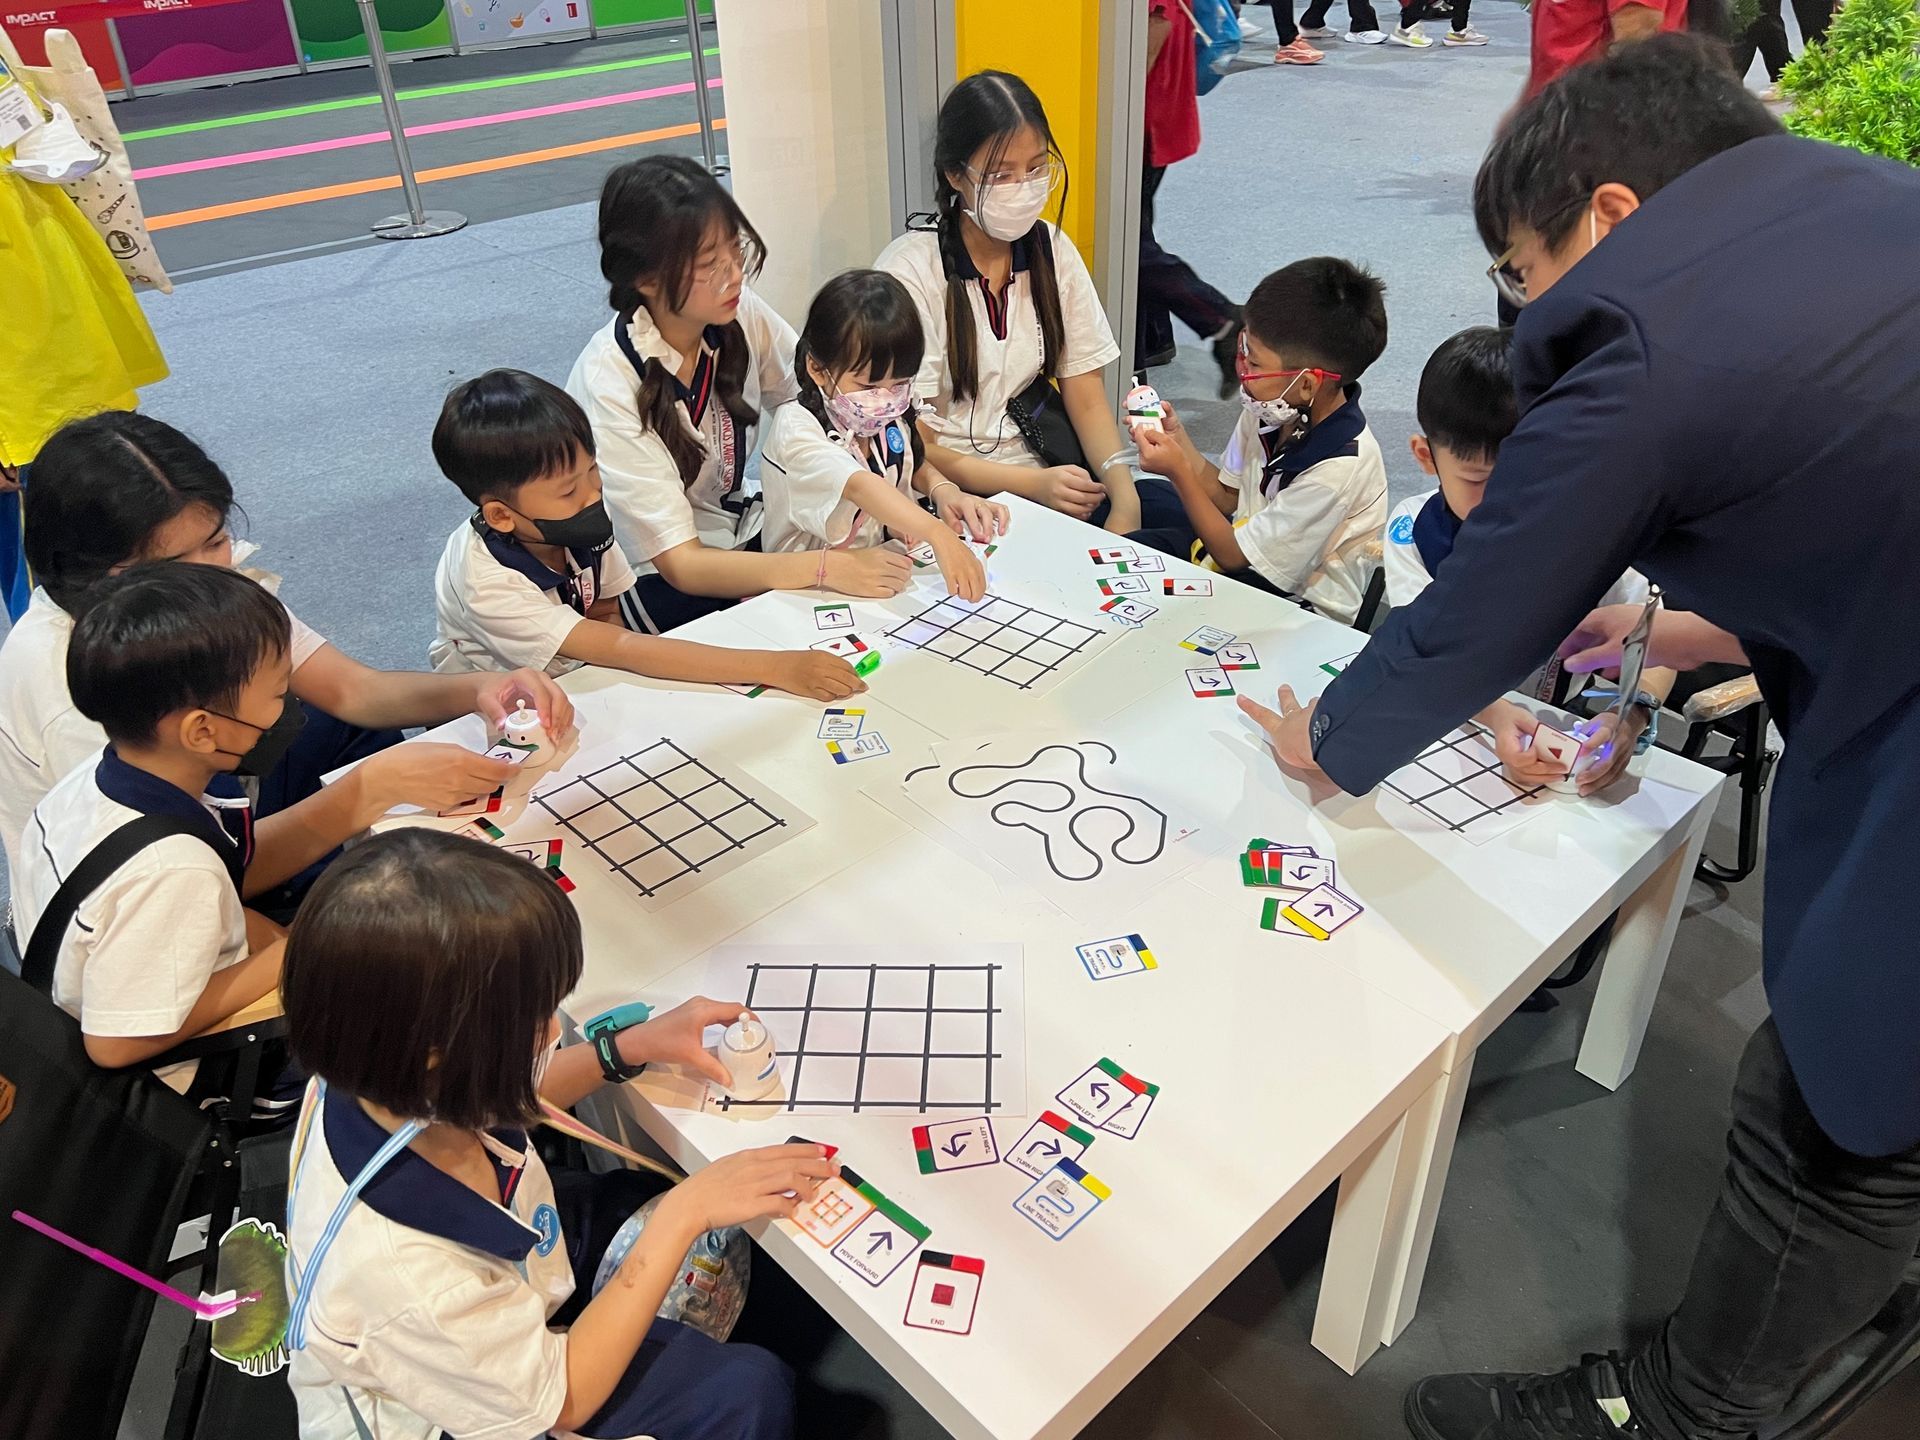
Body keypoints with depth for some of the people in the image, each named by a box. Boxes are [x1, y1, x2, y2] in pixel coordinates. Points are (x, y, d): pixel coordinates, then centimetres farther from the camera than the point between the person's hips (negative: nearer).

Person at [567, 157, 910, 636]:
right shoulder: (609, 382, -25)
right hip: (661, 581, -5)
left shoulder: (743, 315, -12)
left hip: (746, 535, 5)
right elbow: (682, 565, -26)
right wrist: (826, 568, -37)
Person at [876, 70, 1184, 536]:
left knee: (1172, 510, -21)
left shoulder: (1053, 252, 4)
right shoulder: (909, 271, -12)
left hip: (1043, 474, 5)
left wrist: (1122, 493, -16)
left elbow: (1086, 400, 4)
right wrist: (1032, 484, -24)